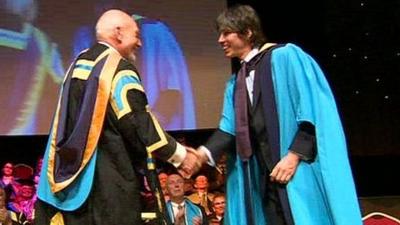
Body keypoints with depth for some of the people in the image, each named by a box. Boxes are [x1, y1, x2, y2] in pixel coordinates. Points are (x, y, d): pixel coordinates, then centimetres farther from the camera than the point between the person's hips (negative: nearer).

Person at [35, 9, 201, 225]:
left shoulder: (78, 64, 14)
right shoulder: (119, 68, -12)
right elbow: (139, 123, -17)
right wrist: (179, 155, -7)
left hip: (71, 173, 8)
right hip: (108, 178, -8)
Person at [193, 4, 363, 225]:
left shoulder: (284, 56, -5)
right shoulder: (237, 82, 17)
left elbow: (311, 111, -12)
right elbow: (230, 127, 6)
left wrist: (294, 155, -18)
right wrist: (204, 153, -11)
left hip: (300, 168, -6)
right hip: (265, 171, 7)